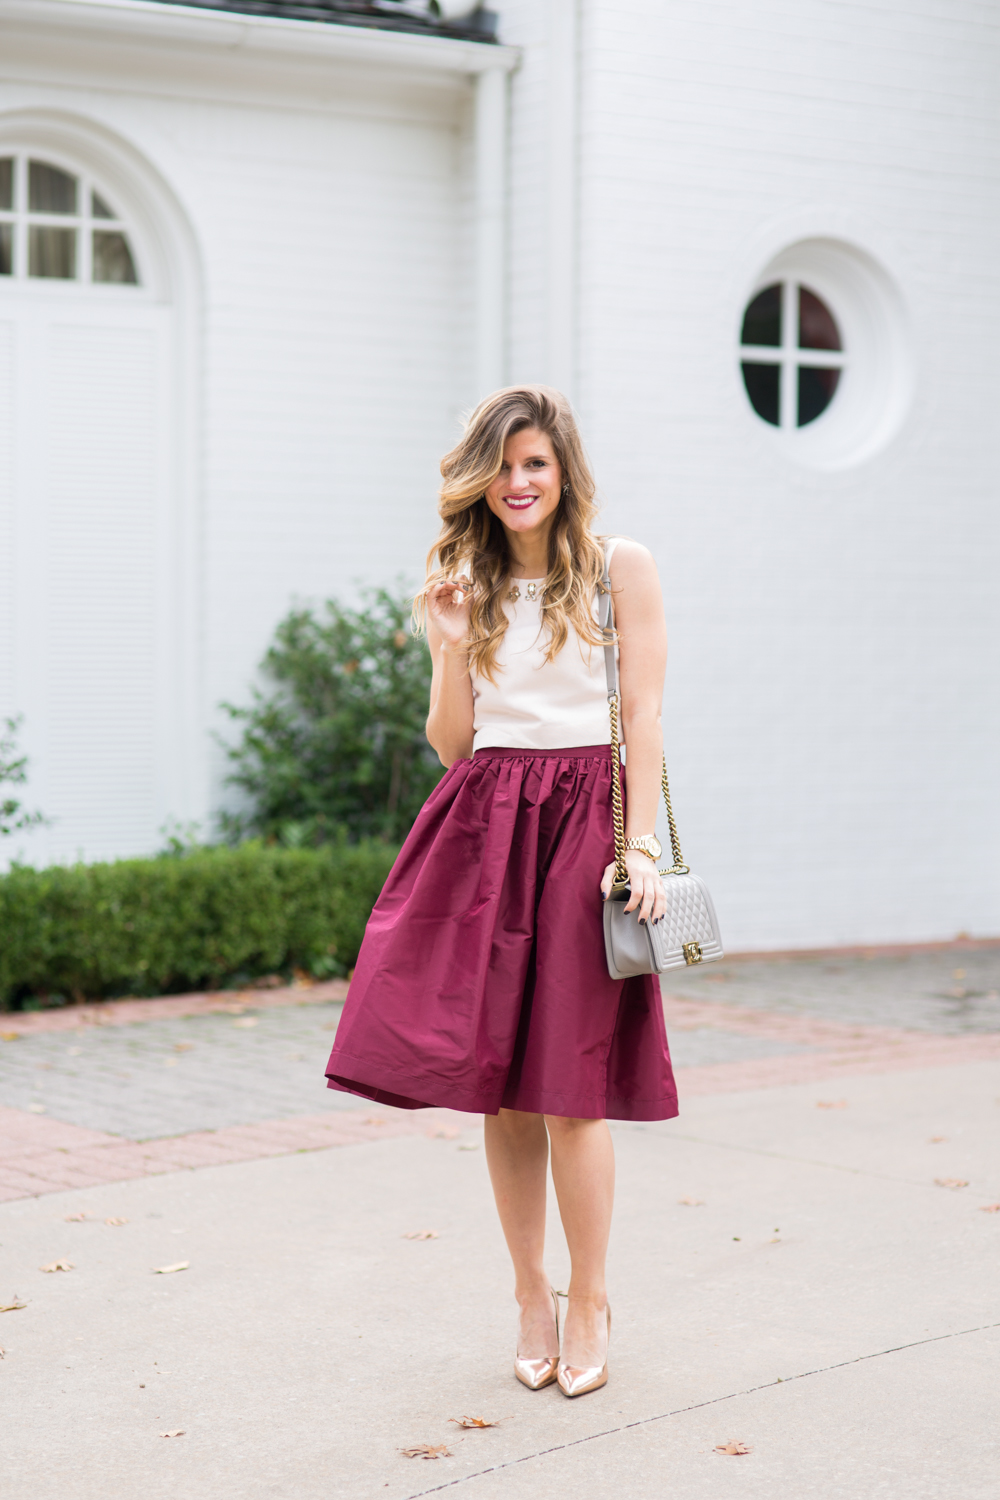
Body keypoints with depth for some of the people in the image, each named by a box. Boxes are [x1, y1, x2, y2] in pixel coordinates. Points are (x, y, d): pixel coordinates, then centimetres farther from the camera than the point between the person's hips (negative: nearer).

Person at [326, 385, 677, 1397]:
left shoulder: (619, 567, 3)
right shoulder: (467, 585, 13)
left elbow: (643, 715, -1)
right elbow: (450, 744, 11)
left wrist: (640, 847, -9)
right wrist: (451, 650, -5)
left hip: (583, 819, -4)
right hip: (485, 830, 4)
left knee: (570, 1085, -5)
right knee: (498, 1083, 3)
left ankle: (590, 1306, 10)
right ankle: (531, 1297, 18)